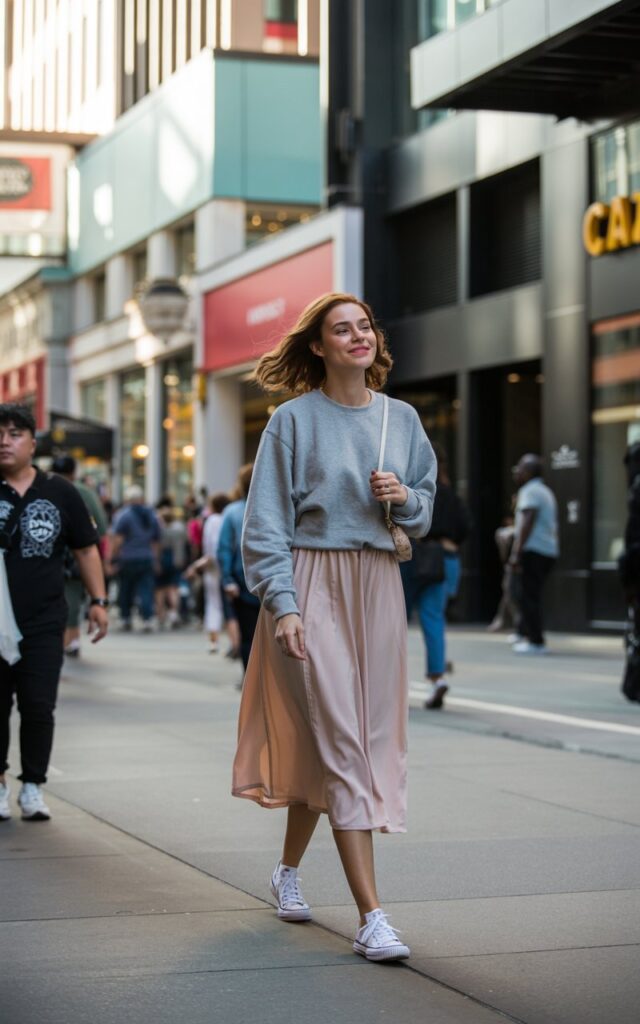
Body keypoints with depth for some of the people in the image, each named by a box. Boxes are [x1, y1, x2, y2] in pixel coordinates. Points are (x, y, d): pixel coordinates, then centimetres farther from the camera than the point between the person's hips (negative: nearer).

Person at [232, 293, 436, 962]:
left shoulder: (402, 419, 11)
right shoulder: (295, 420, -3)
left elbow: (425, 511, 19)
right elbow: (266, 522, -5)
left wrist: (405, 499, -4)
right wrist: (282, 603, -14)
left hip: (377, 587, 5)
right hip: (312, 586, -5)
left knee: (343, 738, 10)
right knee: (338, 740, -10)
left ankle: (288, 868, 34)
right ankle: (370, 917, -11)